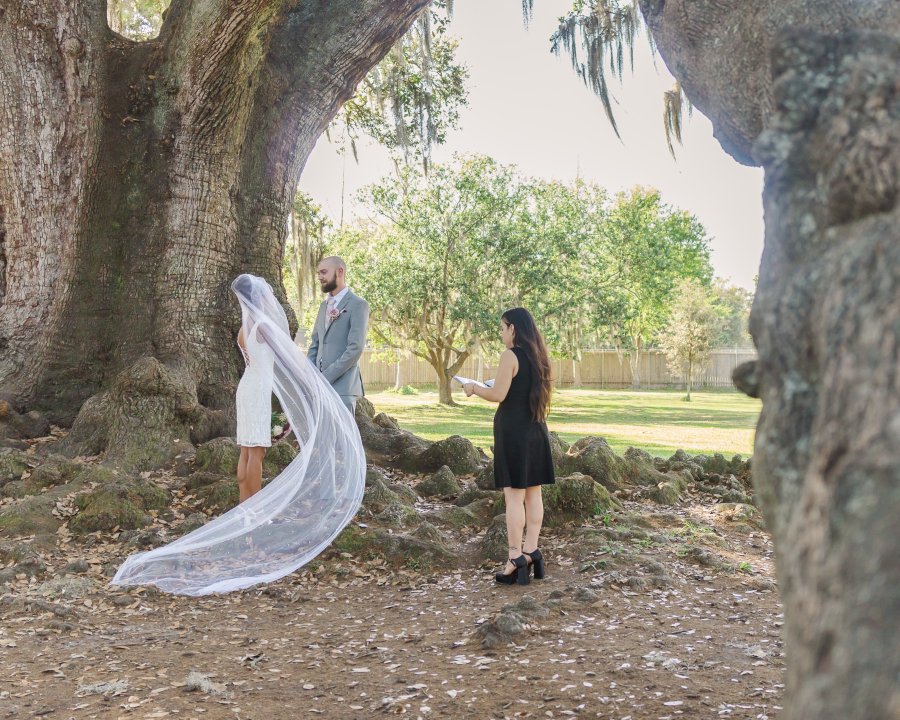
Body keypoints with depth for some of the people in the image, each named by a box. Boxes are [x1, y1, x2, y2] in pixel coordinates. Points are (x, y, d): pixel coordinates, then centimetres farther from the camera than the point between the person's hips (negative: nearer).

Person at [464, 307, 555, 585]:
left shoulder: (511, 355, -12)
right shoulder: (538, 356, 11)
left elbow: (498, 395, -16)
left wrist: (474, 388, 2)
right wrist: (490, 386, 23)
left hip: (512, 430, -8)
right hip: (536, 430, 8)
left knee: (514, 494, -4)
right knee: (533, 492, 10)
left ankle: (516, 559, -3)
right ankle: (531, 550, 14)